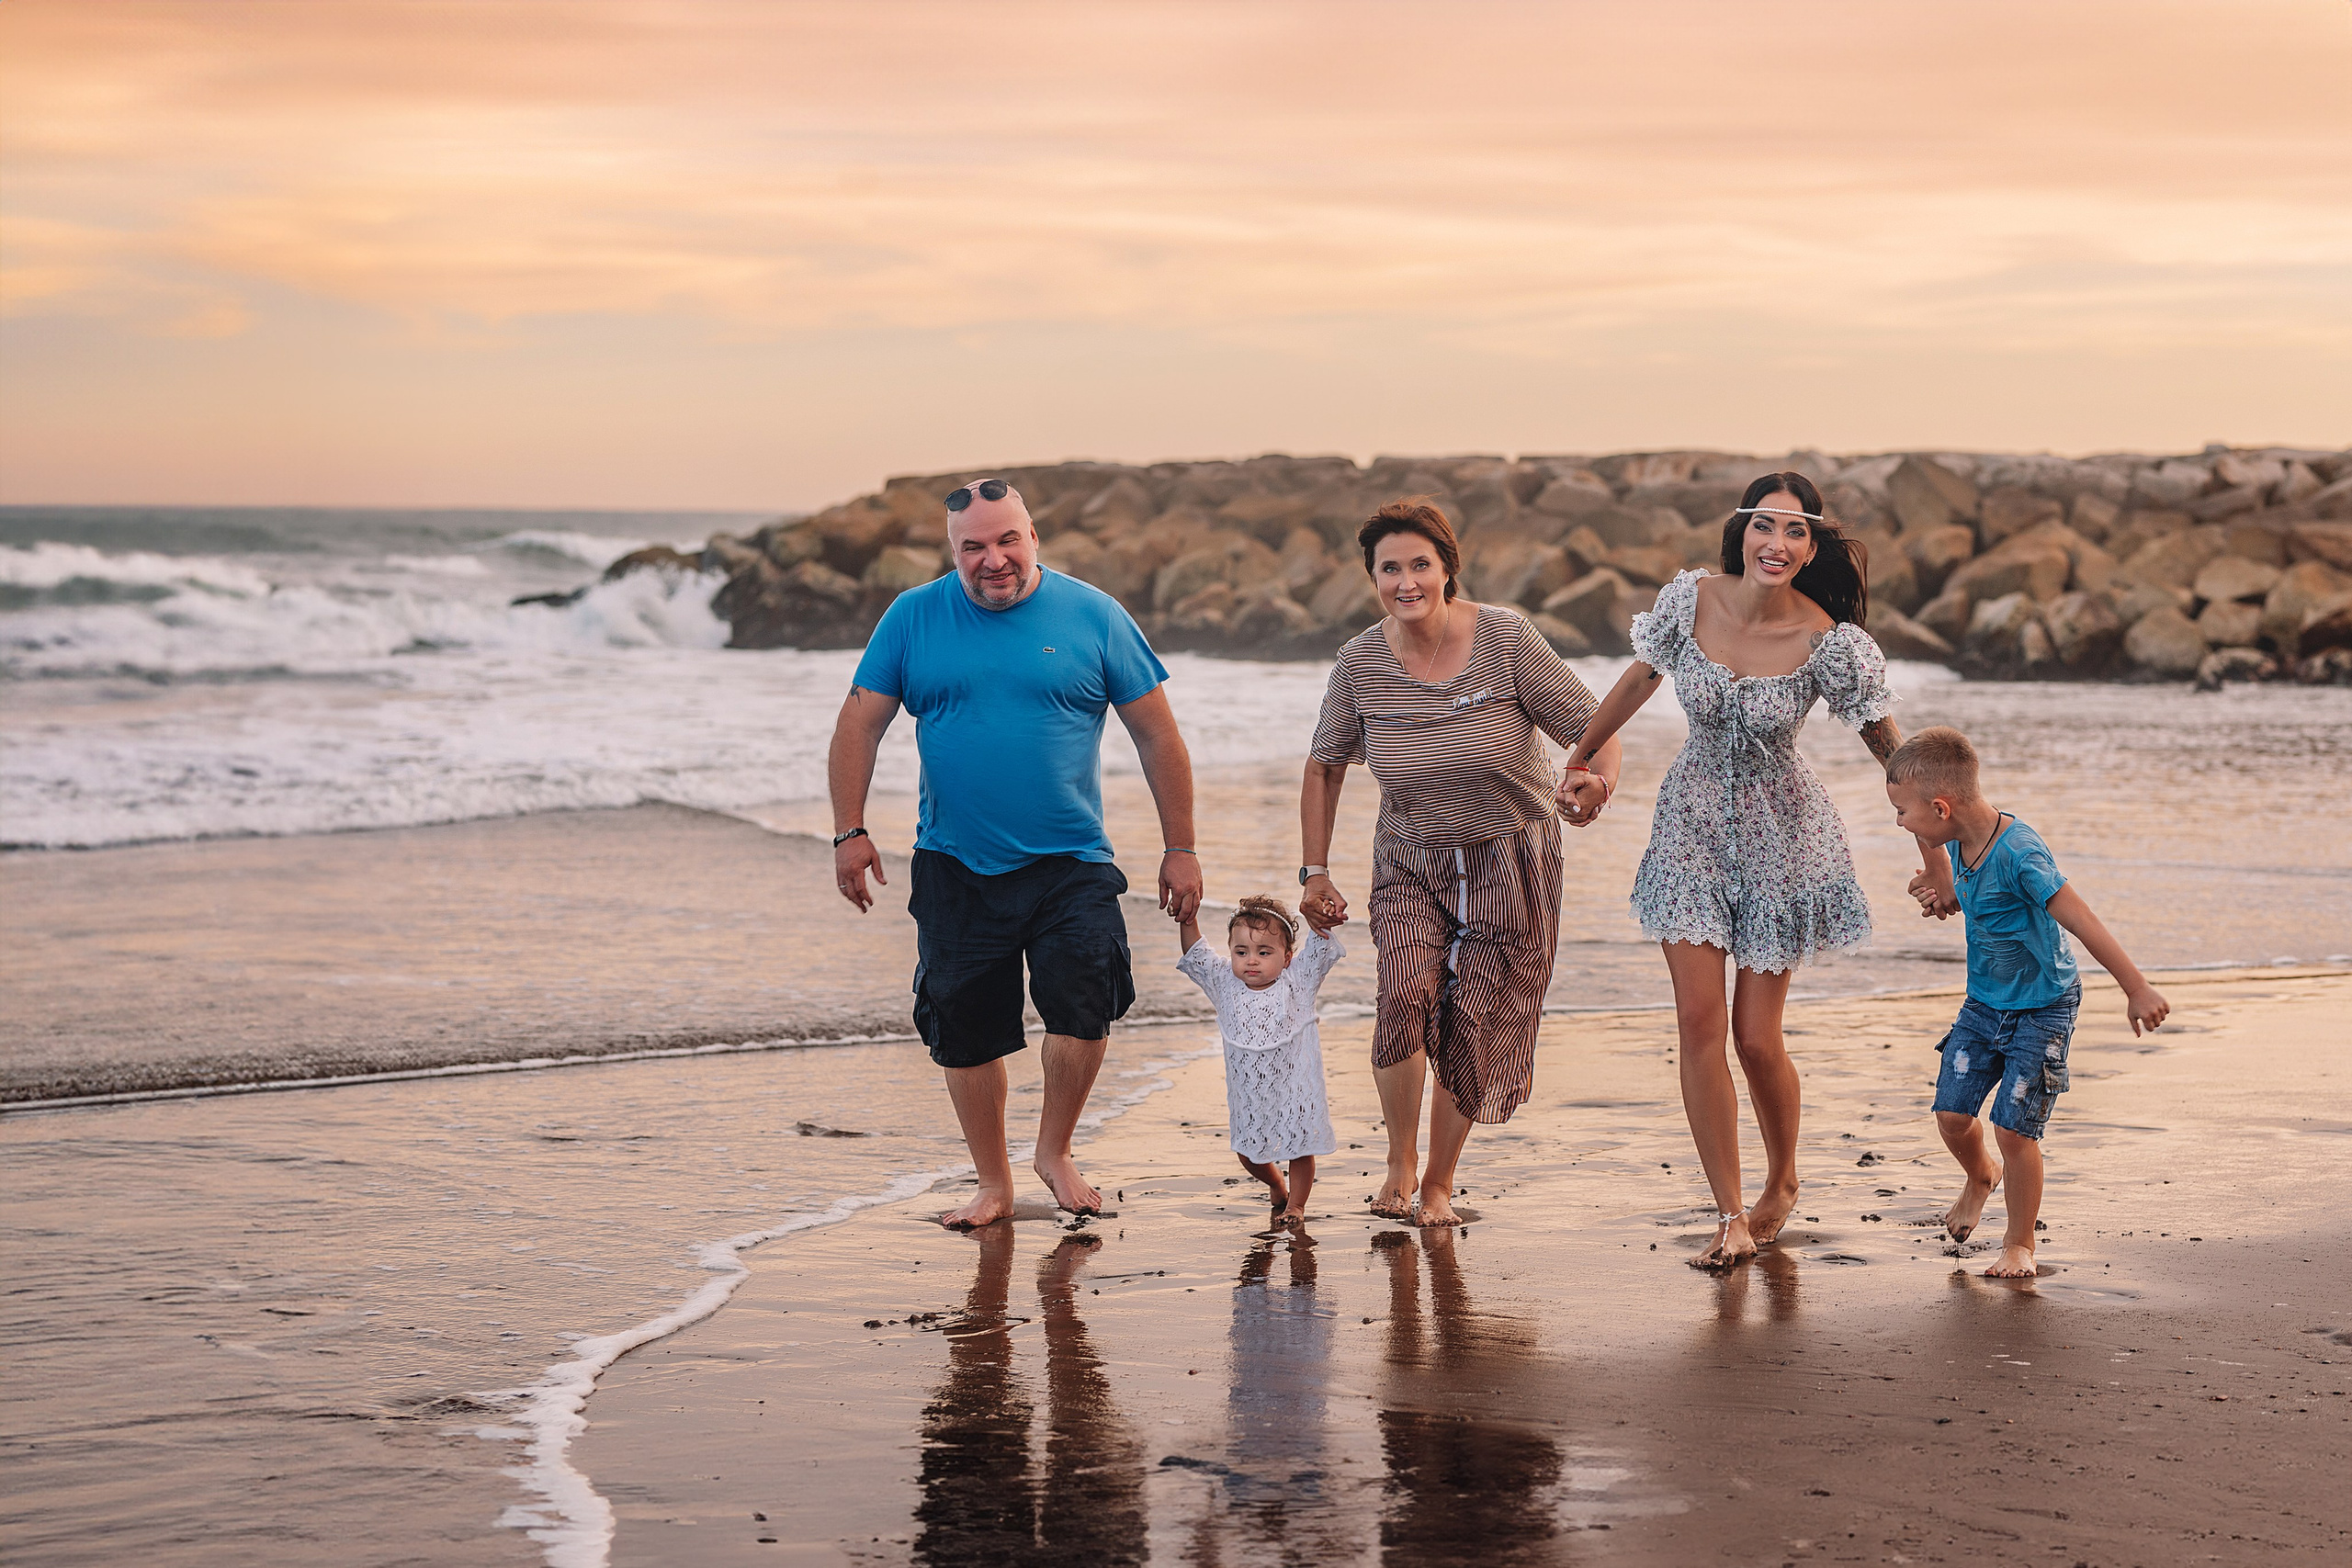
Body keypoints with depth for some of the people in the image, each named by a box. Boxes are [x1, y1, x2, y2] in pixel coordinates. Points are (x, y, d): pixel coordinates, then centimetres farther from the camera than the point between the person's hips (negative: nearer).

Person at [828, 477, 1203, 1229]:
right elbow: (859, 725, 6)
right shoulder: (912, 618, 2)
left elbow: (1156, 735, 3)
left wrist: (1180, 849, 2)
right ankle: (993, 1185, 23)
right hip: (955, 869, 2)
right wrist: (850, 832, -3)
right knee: (965, 1032, 5)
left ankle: (1055, 1152, 8)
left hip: (1070, 864, -1)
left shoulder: (1092, 616, -1)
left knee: (1083, 1006, -17)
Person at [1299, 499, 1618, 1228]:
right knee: (1406, 992, -22)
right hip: (1412, 858, 1)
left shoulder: (1504, 638, -16)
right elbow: (1324, 767, 6)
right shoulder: (1361, 662, -9)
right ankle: (1401, 1162, -2)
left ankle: (1439, 1182, 19)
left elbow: (1593, 727, -14)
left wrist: (1600, 781, -37)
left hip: (1511, 859, -1)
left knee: (1477, 1027, 0)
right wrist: (1315, 872, 4)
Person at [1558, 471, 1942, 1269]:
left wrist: (1929, 846, -4)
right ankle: (1730, 1217, 1)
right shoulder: (1690, 600, -13)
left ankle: (1783, 1182, 30)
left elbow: (1888, 746, -9)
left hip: (1780, 837, -2)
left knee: (1757, 1037, 1)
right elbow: (1640, 677, 7)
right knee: (1699, 1021, -7)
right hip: (1694, 822, 2)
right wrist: (1582, 756, 19)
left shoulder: (1829, 644, -22)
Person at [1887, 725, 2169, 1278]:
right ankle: (1981, 1176, 37)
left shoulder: (2019, 854, -29)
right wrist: (1943, 896, -4)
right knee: (1952, 1113, 3)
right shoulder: (1959, 845, -4)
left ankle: (2020, 1242, 13)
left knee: (2014, 1128, -7)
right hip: (1983, 1004, 7)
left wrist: (2136, 990, -28)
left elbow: (2083, 923, -29)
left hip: (2041, 1008, -7)